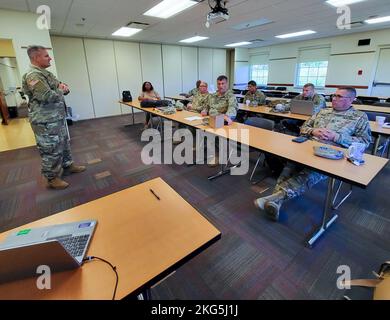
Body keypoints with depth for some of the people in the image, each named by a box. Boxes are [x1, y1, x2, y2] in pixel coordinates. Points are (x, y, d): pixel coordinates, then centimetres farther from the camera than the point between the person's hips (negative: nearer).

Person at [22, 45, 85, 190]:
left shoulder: (46, 73, 14)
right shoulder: (33, 76, -18)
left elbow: (64, 89, 19)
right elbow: (49, 97, -29)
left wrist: (63, 85, -6)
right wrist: (61, 91, -9)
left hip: (57, 118, 10)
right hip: (46, 122, -10)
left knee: (64, 144, 20)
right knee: (51, 150, -1)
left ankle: (68, 166, 37)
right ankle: (52, 179, 13)